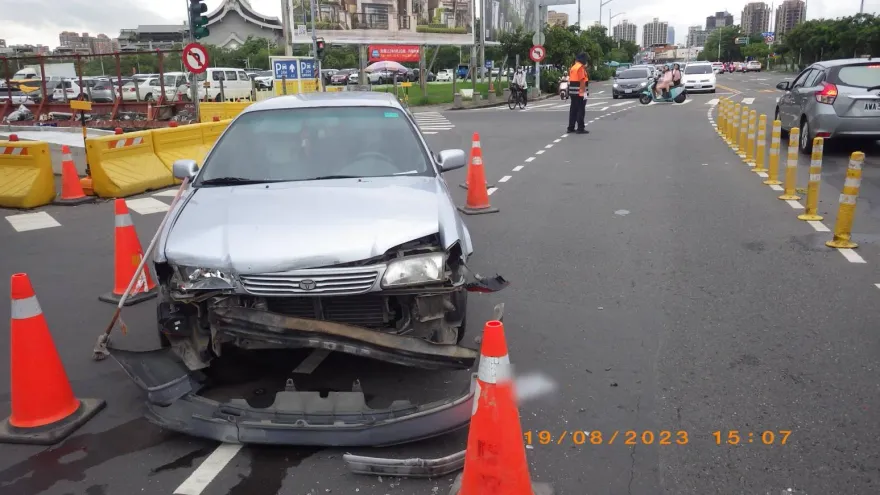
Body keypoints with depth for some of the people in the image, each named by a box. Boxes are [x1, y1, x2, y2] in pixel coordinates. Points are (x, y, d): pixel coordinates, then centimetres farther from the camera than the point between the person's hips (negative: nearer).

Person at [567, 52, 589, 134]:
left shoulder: (573, 67, 15)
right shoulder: (581, 67, -13)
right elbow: (582, 81, -19)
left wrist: (570, 93, 20)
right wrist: (584, 92, -19)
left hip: (573, 93, 9)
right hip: (580, 93, -9)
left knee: (573, 110, 12)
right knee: (581, 110, -6)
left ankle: (571, 128, 14)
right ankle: (580, 128, -7)